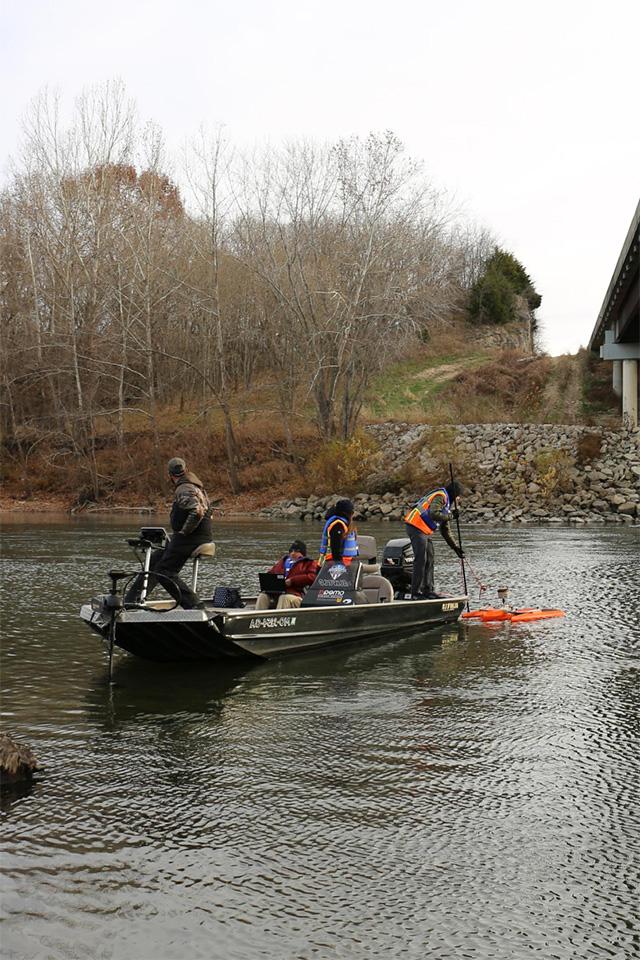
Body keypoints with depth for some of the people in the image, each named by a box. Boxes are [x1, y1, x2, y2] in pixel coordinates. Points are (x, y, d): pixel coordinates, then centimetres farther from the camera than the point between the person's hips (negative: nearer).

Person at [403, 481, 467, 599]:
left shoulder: (447, 503, 22)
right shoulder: (440, 497, -9)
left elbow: (445, 531, 25)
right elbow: (433, 514, -27)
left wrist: (455, 547, 21)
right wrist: (450, 516, -15)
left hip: (424, 531, 11)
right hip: (416, 527, -11)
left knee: (429, 560, 11)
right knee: (421, 559, -12)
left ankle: (428, 590, 16)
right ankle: (416, 593, -10)